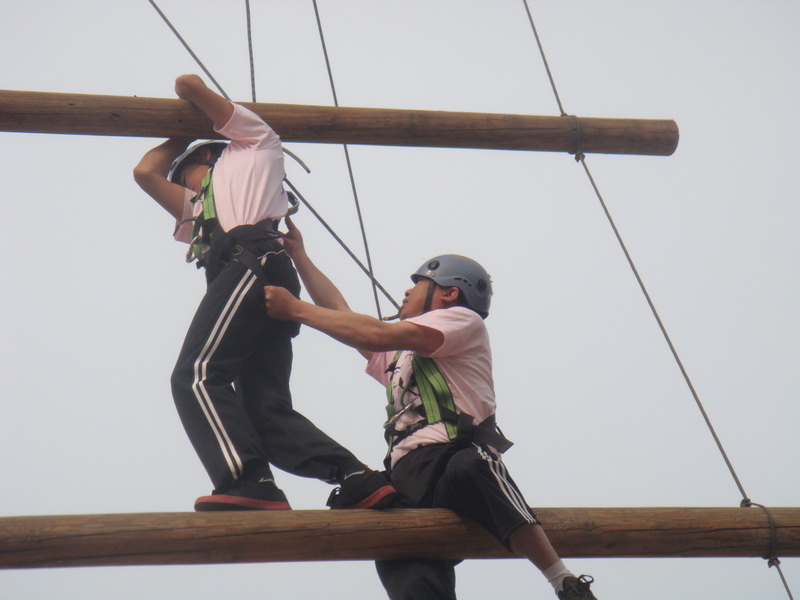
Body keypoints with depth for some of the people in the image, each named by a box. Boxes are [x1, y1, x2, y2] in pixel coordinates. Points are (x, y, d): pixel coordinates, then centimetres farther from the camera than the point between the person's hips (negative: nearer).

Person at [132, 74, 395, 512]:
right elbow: (146, 172, 40)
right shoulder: (200, 210, 44)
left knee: (196, 374, -21)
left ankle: (247, 482, -35)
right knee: (267, 409, -5)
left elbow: (187, 84, 25)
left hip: (253, 260, -8)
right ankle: (359, 480, -16)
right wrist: (181, 134, 54)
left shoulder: (254, 142, 27)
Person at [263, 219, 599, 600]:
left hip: (458, 452, -5)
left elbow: (377, 335, 3)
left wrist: (296, 309, 6)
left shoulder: (464, 321, 15)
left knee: (468, 469, -43)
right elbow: (341, 316, 38)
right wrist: (297, 254, 38)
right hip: (408, 478, 5)